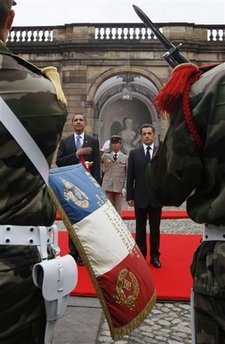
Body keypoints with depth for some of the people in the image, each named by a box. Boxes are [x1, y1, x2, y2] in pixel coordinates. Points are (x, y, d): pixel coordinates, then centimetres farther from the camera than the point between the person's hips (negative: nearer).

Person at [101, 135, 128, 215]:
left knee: (118, 210, 6)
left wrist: (124, 187, -5)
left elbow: (127, 174, 4)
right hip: (108, 186, 1)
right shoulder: (105, 156, 10)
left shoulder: (125, 158, 7)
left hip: (119, 187, 0)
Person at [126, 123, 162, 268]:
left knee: (155, 229, 9)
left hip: (156, 197, 0)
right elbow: (130, 177, 2)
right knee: (140, 229, 8)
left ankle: (155, 256, 21)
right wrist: (129, 196, -2)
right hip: (140, 197, 0)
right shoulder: (134, 153, 3)